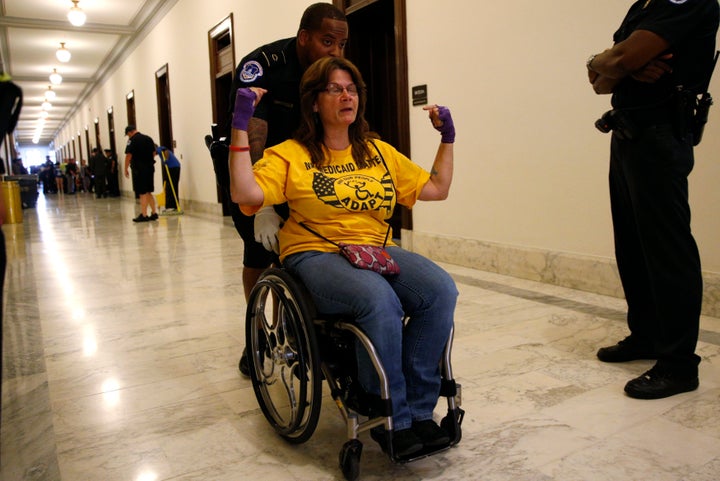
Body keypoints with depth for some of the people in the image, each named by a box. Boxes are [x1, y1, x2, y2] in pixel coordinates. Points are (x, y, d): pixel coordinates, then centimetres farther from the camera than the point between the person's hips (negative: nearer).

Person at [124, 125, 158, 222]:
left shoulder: (132, 140, -8)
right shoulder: (148, 138, 12)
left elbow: (129, 155, -12)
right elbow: (154, 153, 15)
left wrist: (126, 169, -5)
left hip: (139, 169, -7)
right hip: (150, 167, 7)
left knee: (143, 193, -4)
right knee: (148, 192, 15)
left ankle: (143, 215, -2)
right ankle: (154, 213, 15)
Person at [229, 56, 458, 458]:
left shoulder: (380, 152, 17)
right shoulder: (291, 155, 4)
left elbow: (437, 189, 20)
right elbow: (246, 194, -13)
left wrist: (447, 138, 16)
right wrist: (241, 127, -14)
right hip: (316, 256, -4)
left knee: (442, 290, -24)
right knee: (380, 300, -35)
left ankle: (418, 410, -10)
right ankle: (392, 420, -14)